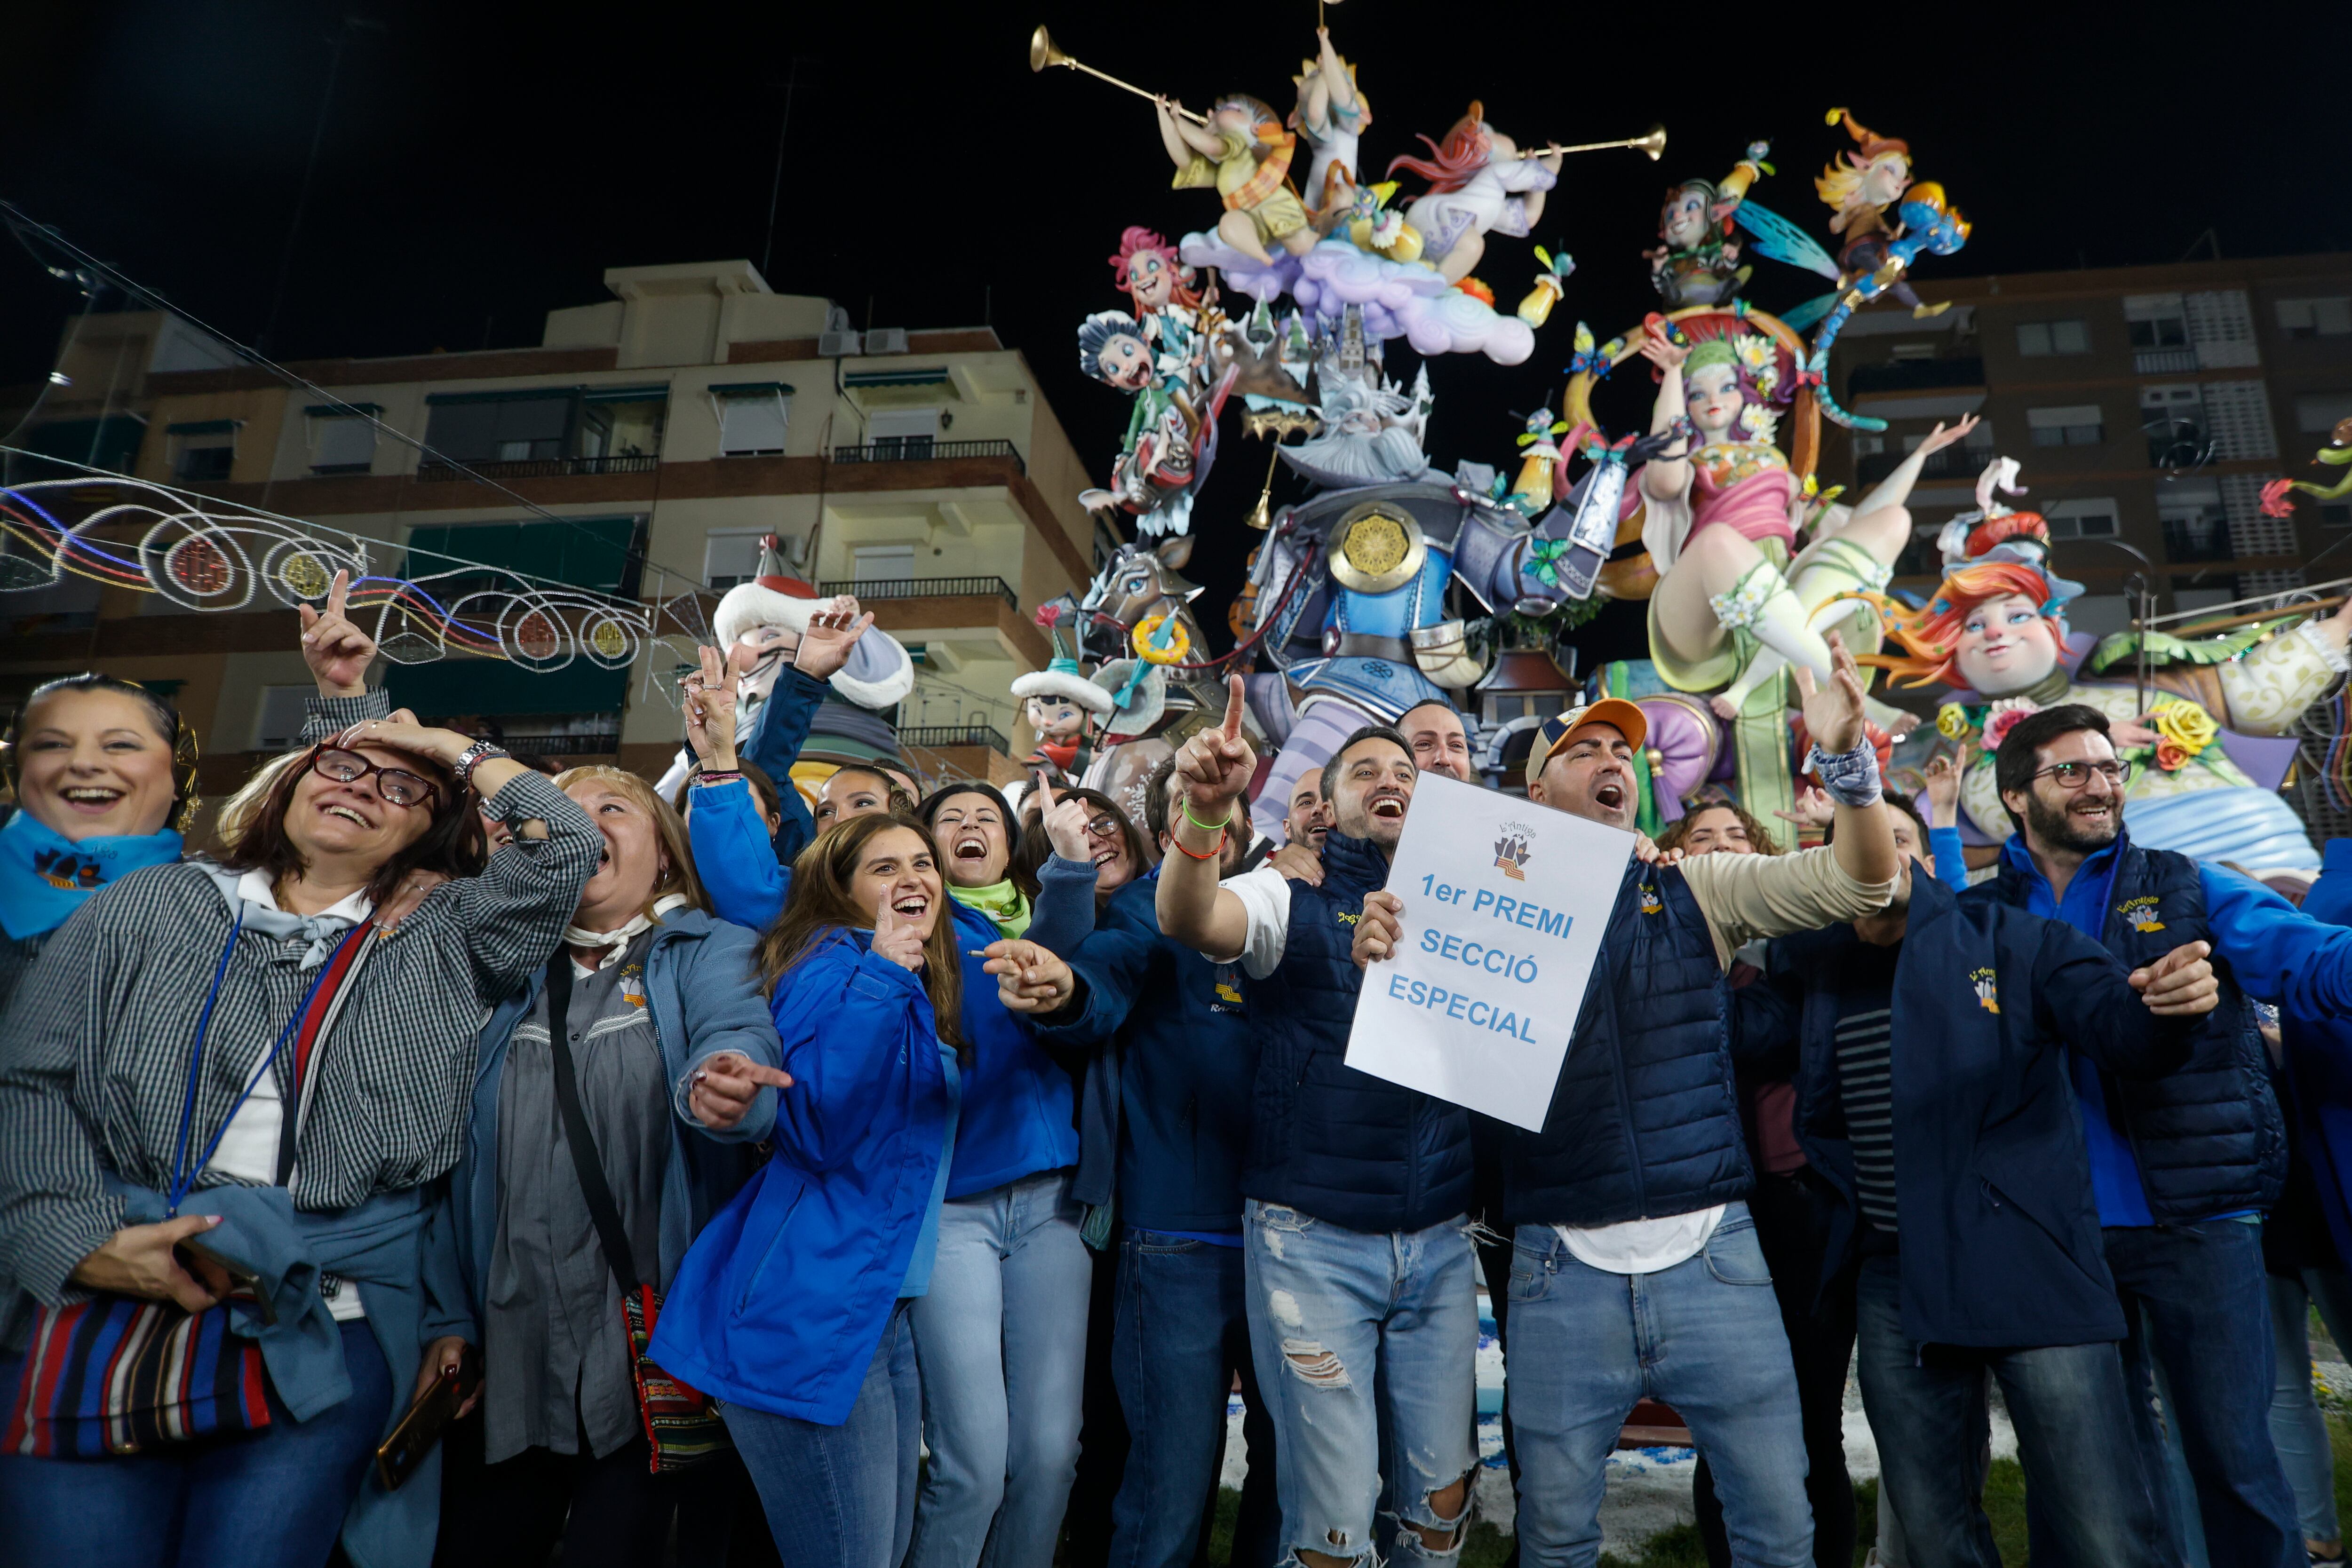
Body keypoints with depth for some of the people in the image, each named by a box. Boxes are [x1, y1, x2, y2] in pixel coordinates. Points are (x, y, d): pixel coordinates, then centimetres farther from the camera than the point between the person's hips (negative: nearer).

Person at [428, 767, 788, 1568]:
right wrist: (451, 1314, 6)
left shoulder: (710, 954, 0)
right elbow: (462, 1155, 12)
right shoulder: (511, 974, 12)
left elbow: (736, 1038, -22)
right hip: (512, 1345, 4)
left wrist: (717, 1086, -46)